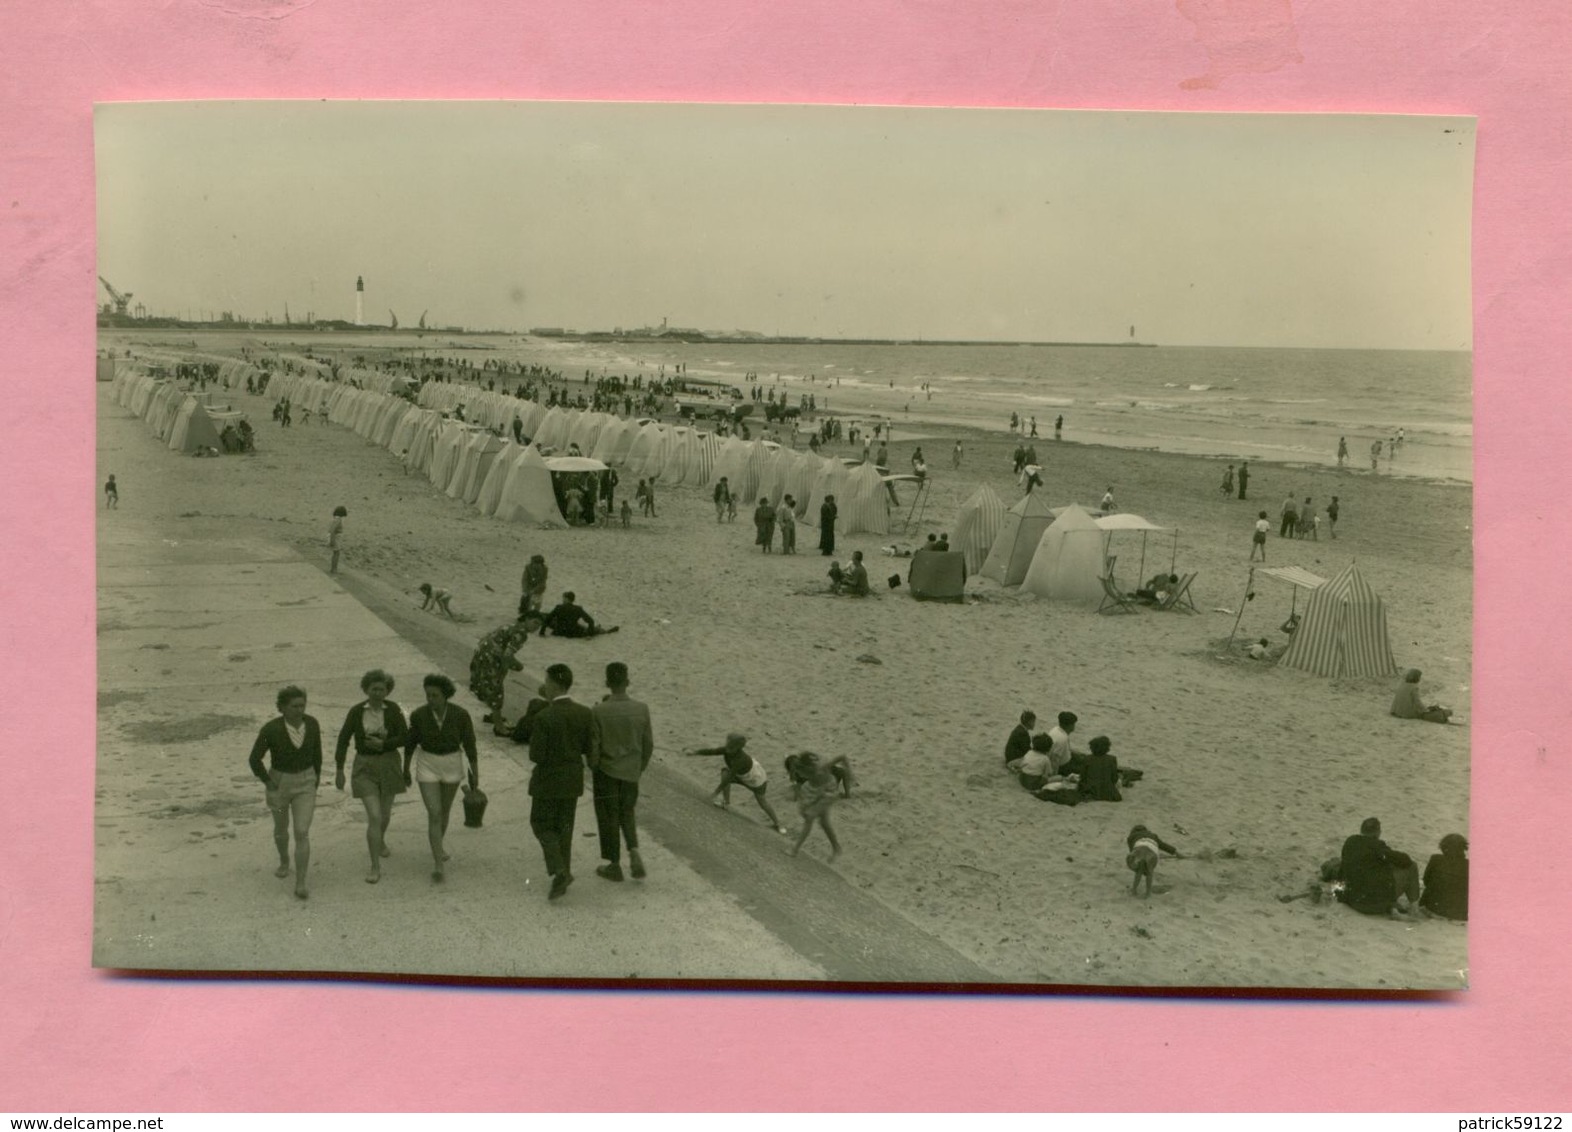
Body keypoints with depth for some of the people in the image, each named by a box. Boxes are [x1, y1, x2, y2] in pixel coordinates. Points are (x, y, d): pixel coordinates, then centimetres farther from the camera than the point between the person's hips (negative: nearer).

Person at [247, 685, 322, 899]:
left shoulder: (312, 724, -12)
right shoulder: (271, 729, -22)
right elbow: (255, 759, -13)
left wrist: (317, 778, 10)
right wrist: (268, 783, -9)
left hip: (305, 784, 1)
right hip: (279, 782, -1)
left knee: (302, 833, -11)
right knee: (281, 828, 22)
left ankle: (300, 885, -8)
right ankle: (284, 861, 52)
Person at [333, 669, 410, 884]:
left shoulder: (393, 710, -8)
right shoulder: (356, 711, -9)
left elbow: (404, 738, -7)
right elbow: (343, 740, -2)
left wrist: (383, 744, -24)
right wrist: (339, 770, -1)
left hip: (389, 765, 2)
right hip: (364, 767, -2)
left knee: (385, 813, 20)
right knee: (374, 817, -12)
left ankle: (380, 840, 54)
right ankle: (375, 868, -6)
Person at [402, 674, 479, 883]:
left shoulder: (461, 715, -19)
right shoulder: (418, 715, -17)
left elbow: (470, 745, -9)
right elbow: (410, 743, -2)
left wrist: (476, 774, -3)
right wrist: (406, 770, 8)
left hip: (452, 765, 1)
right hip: (427, 766, -1)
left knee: (444, 811, 19)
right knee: (434, 814, -10)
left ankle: (436, 847, 46)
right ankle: (439, 864, -5)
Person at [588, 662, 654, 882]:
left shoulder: (598, 711, -19)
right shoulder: (641, 709, -10)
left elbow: (593, 746, -13)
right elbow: (648, 744, -2)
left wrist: (593, 769, 6)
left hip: (606, 771, -3)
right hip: (631, 771, 3)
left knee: (609, 818, 12)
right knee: (627, 812, 23)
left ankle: (614, 865, 21)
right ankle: (634, 852, 3)